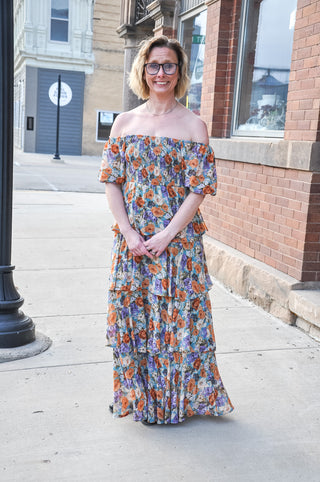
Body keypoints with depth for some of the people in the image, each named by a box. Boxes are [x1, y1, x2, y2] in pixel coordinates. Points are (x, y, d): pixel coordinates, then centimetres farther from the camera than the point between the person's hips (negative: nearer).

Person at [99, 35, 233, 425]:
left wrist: (166, 236, -14)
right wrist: (129, 234, -8)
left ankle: (175, 397, 25)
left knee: (176, 315, 4)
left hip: (179, 240, -2)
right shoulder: (125, 122, 7)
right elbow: (112, 182, 3)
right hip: (131, 239, 3)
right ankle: (136, 394, 30)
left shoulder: (194, 126, -1)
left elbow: (199, 188, -7)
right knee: (130, 313, 9)